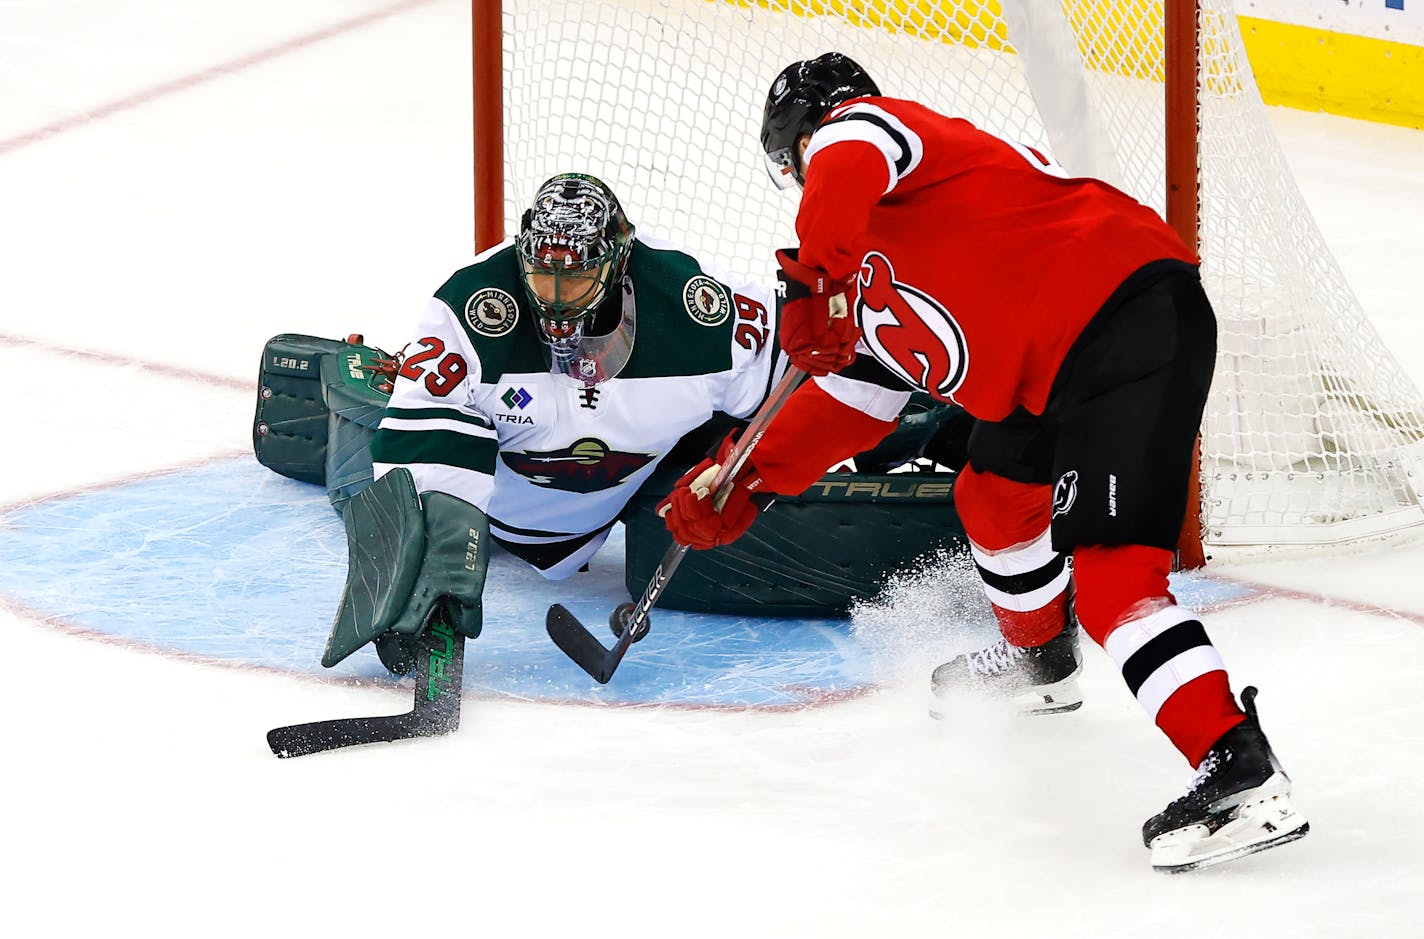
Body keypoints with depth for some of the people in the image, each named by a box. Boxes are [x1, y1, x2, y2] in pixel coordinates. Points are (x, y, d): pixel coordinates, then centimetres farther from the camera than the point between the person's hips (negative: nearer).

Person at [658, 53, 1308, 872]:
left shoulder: (858, 126, 1)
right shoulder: (869, 280, 29)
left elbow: (850, 164, -25)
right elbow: (855, 397, 34)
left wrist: (818, 279, -28)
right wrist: (744, 484, 32)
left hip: (1132, 318, -11)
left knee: (1107, 566, -19)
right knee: (995, 497, 29)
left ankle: (1244, 775, -29)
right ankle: (1042, 661, 56)